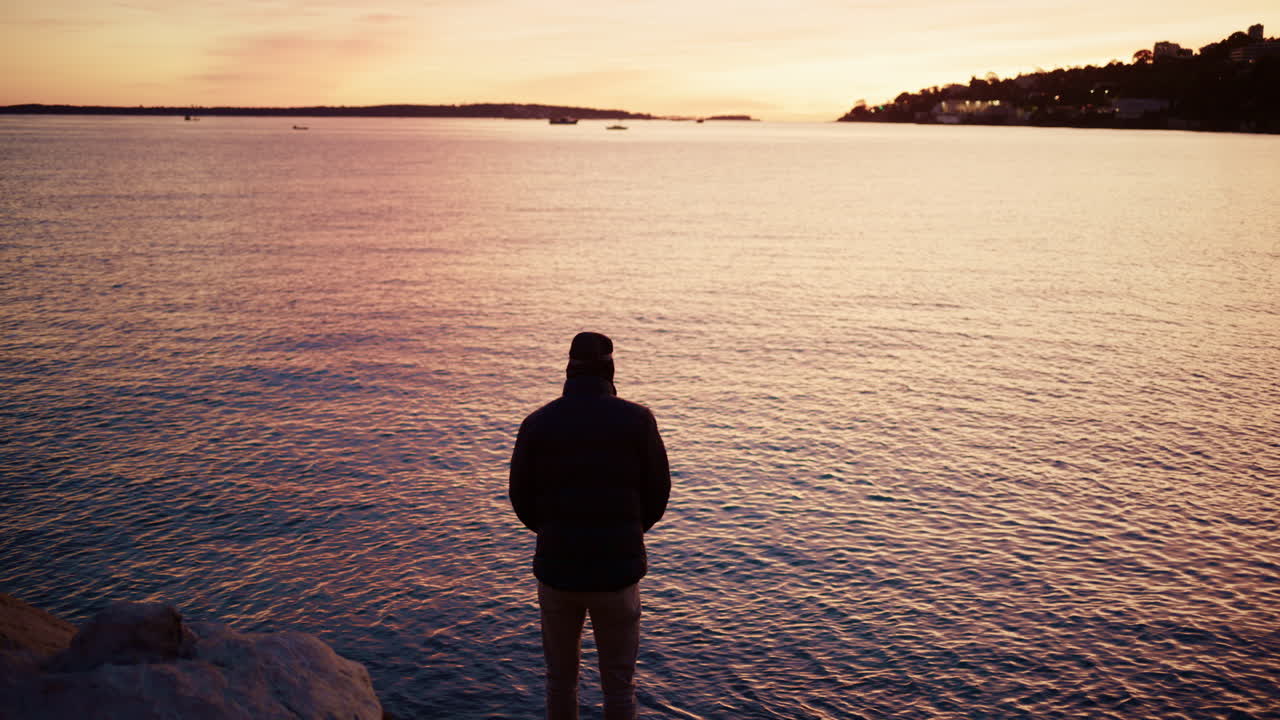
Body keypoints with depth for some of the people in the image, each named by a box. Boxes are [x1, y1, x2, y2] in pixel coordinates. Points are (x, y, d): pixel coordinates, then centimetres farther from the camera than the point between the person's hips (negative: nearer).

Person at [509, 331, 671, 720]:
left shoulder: (537, 423, -3)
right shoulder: (636, 419, -7)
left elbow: (522, 498, 3)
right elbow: (658, 492, -1)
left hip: (556, 567, 2)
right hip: (618, 568, -1)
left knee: (561, 676, 19)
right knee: (618, 681, 12)